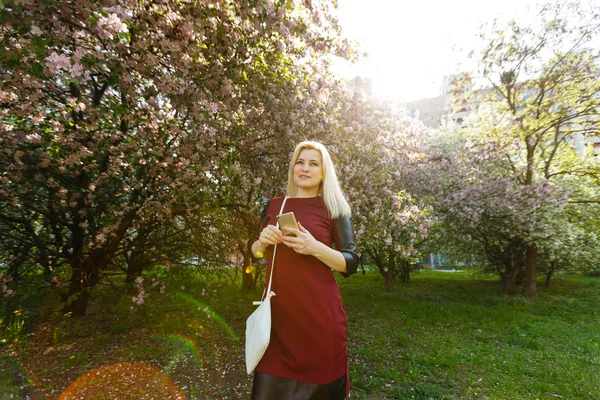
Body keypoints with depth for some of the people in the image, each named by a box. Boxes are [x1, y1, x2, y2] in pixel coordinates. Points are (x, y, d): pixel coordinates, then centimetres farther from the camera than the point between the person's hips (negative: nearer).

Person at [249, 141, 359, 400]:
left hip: (319, 312, -2)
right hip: (277, 309, 3)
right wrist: (263, 241, -8)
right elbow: (254, 252, 15)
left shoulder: (334, 209, -1)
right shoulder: (274, 205, 7)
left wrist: (315, 248, -20)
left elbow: (351, 264, -3)